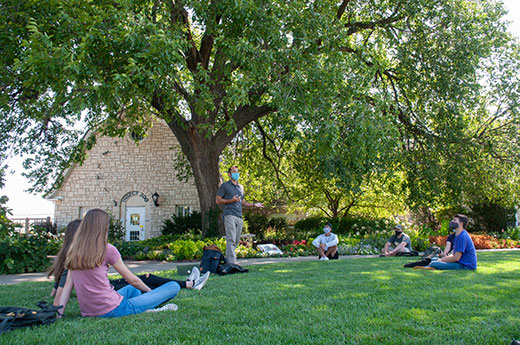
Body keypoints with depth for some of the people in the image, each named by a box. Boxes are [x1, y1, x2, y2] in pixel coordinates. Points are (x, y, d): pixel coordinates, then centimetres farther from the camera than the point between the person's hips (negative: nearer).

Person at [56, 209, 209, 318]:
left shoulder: (74, 251, 6)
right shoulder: (106, 249, -12)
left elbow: (68, 284, 3)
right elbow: (132, 280, -3)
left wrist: (59, 312, 9)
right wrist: (150, 291, 12)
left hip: (88, 312, 8)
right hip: (112, 310, -8)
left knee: (131, 290, 36)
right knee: (173, 286, -4)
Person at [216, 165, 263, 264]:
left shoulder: (241, 187, 23)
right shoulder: (225, 185, 4)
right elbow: (218, 200, -1)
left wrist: (254, 205, 12)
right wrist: (231, 200, -12)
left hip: (239, 216, 7)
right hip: (229, 215, -7)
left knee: (236, 241, 7)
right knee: (231, 240, -14)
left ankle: (228, 259, 17)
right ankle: (231, 262, -18)